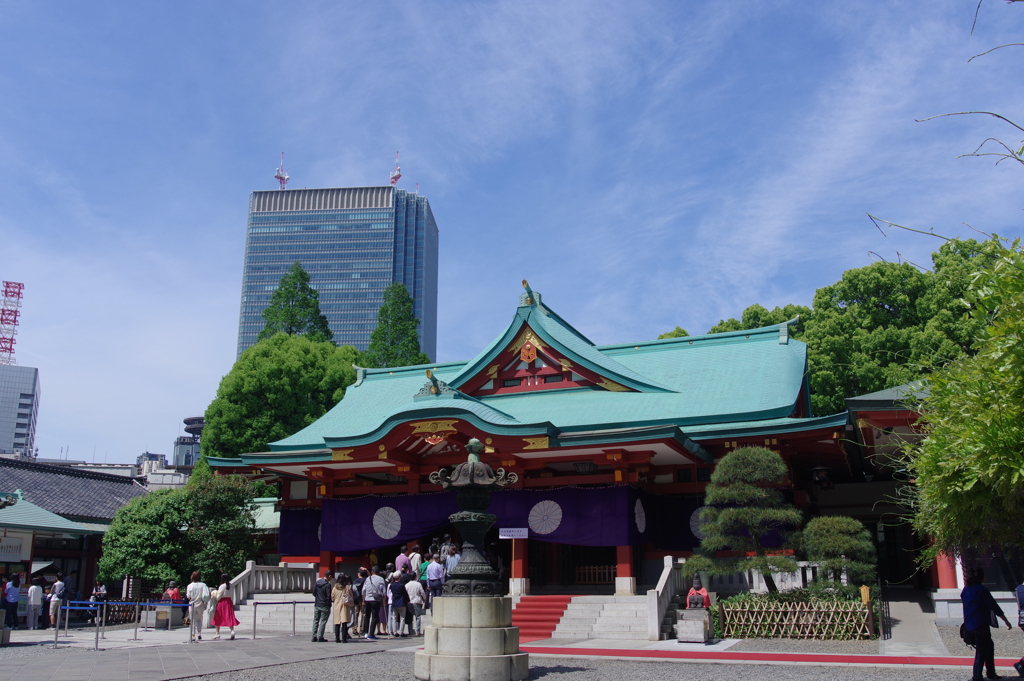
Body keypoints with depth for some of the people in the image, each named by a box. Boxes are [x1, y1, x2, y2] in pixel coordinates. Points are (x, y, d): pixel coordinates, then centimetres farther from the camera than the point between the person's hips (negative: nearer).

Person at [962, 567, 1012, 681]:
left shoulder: (965, 590, 9)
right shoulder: (981, 590, -15)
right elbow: (994, 606, -11)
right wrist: (1006, 621, -3)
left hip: (969, 624, 8)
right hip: (980, 624, -8)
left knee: (989, 646, 20)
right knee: (981, 651, -1)